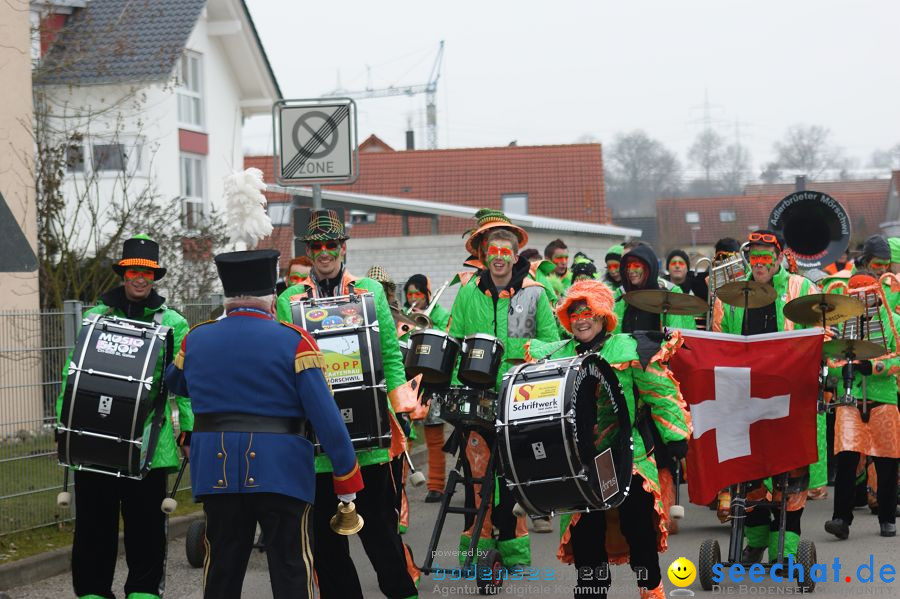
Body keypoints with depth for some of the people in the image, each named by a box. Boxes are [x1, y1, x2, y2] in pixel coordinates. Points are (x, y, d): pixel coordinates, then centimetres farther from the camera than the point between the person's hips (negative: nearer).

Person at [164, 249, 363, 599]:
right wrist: (347, 477, -6)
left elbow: (173, 383, 26)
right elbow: (325, 415, -11)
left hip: (217, 471, 4)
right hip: (281, 472, -4)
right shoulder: (294, 342, -7)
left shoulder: (196, 339, 6)